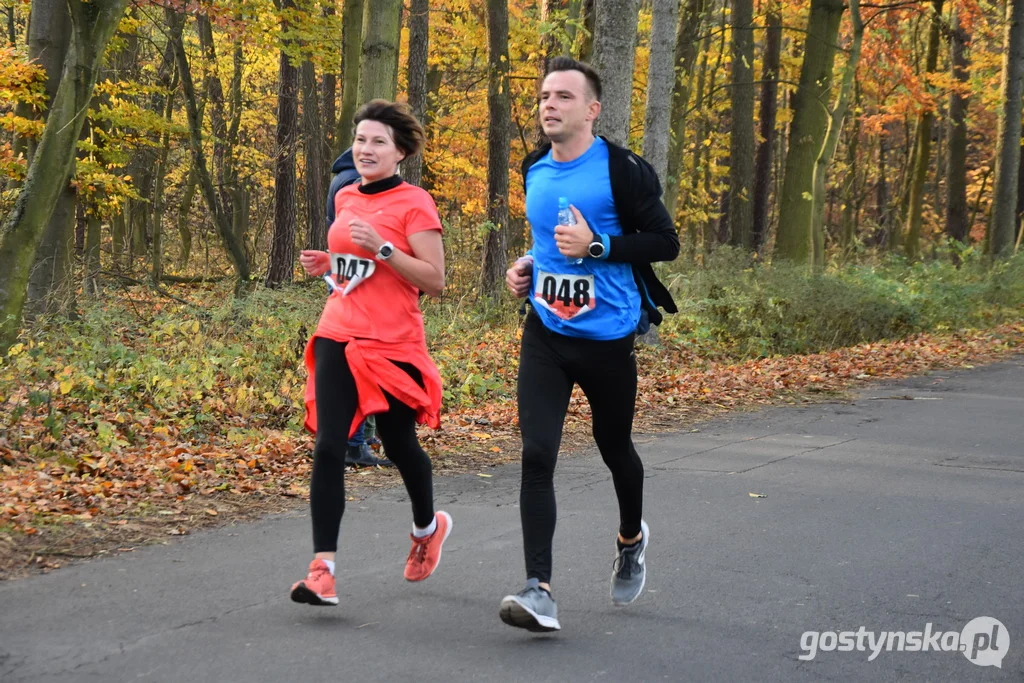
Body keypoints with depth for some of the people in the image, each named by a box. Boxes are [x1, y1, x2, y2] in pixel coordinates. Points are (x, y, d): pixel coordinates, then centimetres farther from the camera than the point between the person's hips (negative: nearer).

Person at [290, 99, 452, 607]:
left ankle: (427, 526, 42)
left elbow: (434, 281, -12)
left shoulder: (413, 204, -7)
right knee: (328, 446, -9)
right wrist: (326, 265, 6)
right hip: (337, 337, 5)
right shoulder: (345, 199, 11)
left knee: (398, 445, 12)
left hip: (392, 345, -5)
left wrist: (381, 247, -21)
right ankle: (322, 569, -11)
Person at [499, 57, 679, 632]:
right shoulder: (535, 170, 7)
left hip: (608, 339, -4)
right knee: (537, 454, -12)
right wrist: (530, 265, 6)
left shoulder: (622, 170, -12)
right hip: (546, 335, 4)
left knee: (614, 447, 16)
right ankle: (540, 591, -15)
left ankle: (632, 539, 48)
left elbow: (666, 241, -13)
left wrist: (596, 246, -23)